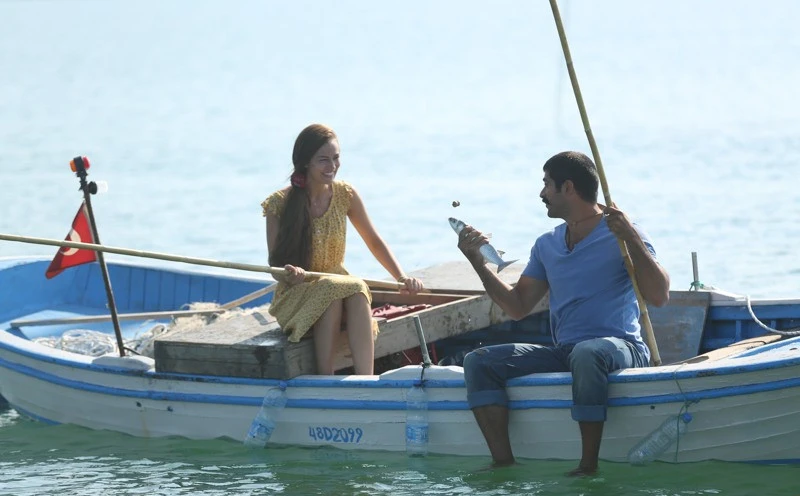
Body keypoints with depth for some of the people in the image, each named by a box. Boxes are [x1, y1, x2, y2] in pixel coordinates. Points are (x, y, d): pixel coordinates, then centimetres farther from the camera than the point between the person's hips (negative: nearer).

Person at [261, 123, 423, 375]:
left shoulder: (345, 195, 3)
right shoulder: (280, 203, -8)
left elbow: (374, 243, 11)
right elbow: (275, 263, -5)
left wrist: (402, 278, -4)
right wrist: (290, 274, -29)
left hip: (341, 289, 3)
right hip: (295, 296, -3)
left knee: (357, 290, -34)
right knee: (330, 289, -36)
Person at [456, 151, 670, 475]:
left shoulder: (621, 236, -2)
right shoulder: (546, 245, 18)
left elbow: (659, 297, -14)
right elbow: (518, 307, 20)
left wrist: (632, 238, -22)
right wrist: (478, 262, 12)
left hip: (620, 348, -7)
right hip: (562, 353, 7)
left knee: (586, 352, -42)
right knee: (478, 361, -10)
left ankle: (588, 466, -35)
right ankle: (503, 463, -21)